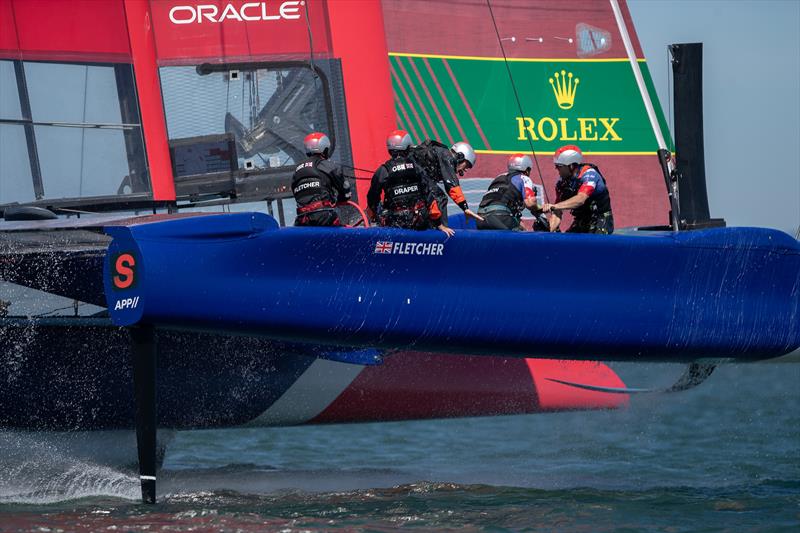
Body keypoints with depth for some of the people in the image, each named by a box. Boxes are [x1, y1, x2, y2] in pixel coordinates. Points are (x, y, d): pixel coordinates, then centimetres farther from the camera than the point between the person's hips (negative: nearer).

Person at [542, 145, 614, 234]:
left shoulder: (589, 174, -21)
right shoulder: (562, 182, -1)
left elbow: (580, 199, -37)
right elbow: (557, 214, -3)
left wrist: (554, 206, -47)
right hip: (581, 223, 7)